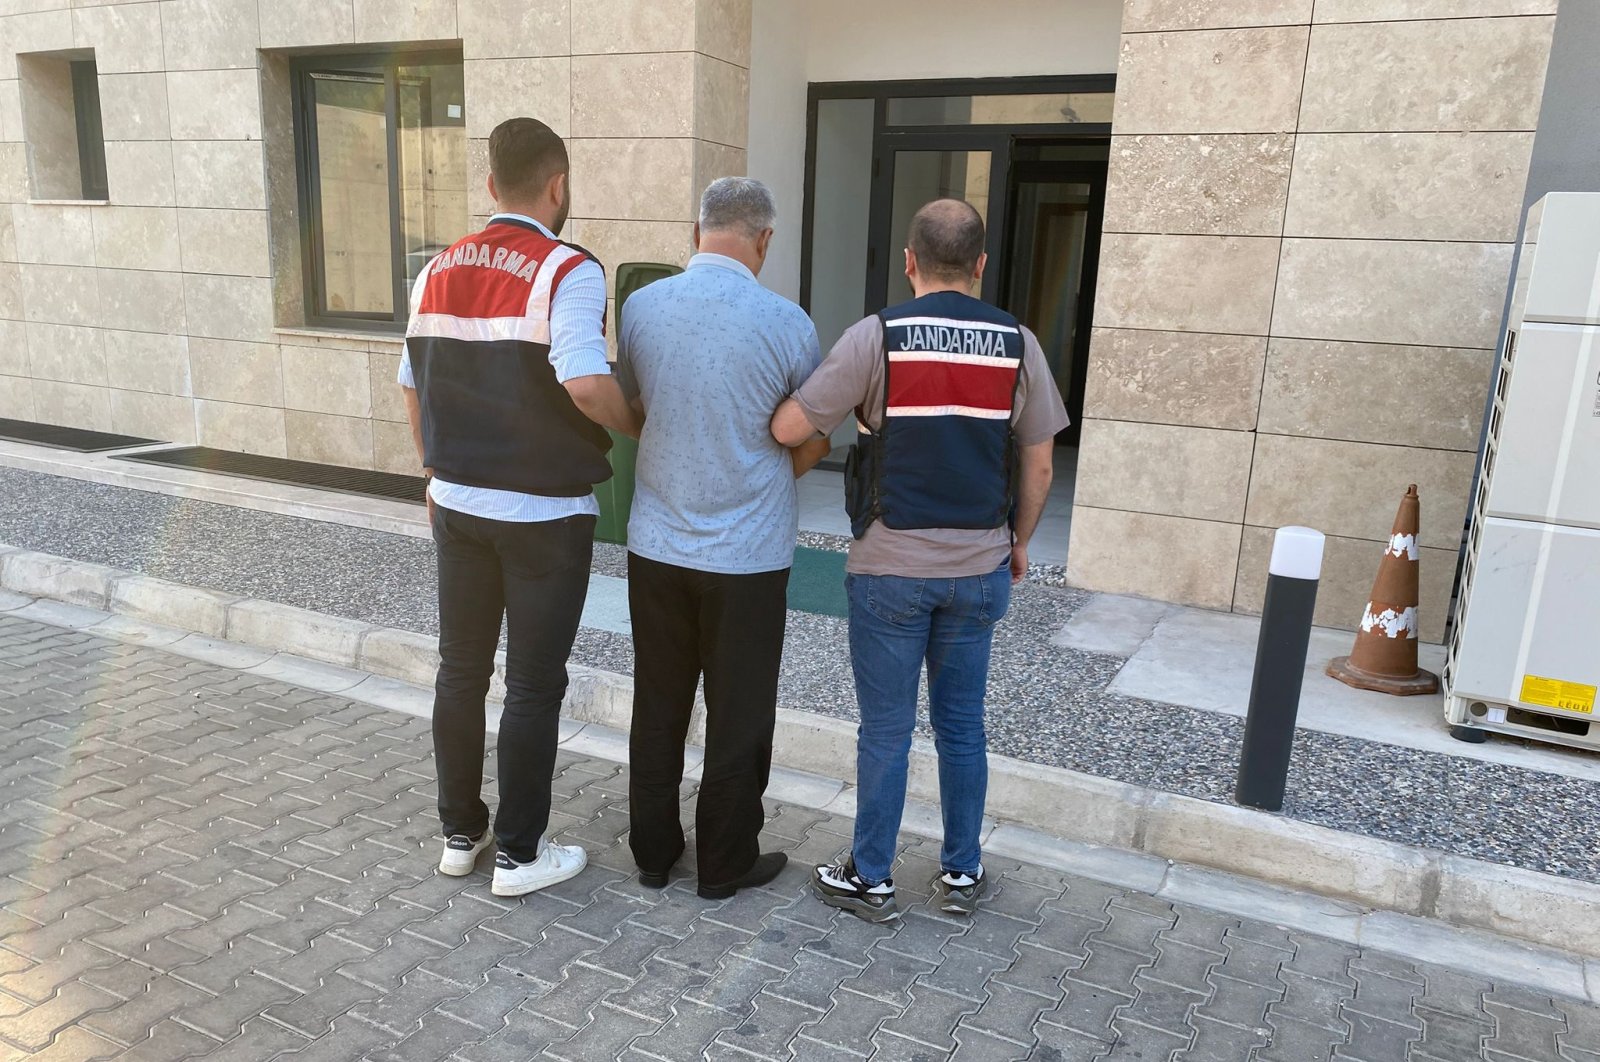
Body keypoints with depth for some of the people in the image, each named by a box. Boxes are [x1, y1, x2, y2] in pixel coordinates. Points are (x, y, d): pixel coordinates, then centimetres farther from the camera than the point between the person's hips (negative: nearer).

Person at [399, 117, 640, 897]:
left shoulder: (438, 272, 6)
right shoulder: (568, 272, -14)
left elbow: (413, 386, 12)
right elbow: (587, 386, -28)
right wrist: (637, 426, -8)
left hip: (459, 504, 6)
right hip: (544, 514, -6)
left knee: (461, 671, 16)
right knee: (533, 685, 5)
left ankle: (459, 833, 29)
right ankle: (519, 854, 16)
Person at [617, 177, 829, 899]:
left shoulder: (641, 307, -3)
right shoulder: (785, 322, -13)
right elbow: (813, 443, -1)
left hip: (656, 543, 4)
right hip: (747, 555, -3)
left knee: (658, 706, 16)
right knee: (738, 718, 11)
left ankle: (653, 851, 31)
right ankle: (725, 864, 24)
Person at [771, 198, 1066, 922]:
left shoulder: (878, 336, -10)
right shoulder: (1017, 344, 0)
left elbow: (788, 428, -13)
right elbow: (1039, 467, 4)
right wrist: (1018, 542, 19)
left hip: (890, 569, -3)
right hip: (981, 570, 3)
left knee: (886, 730, 9)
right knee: (962, 725, 16)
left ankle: (869, 879, 21)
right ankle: (962, 874, 28)